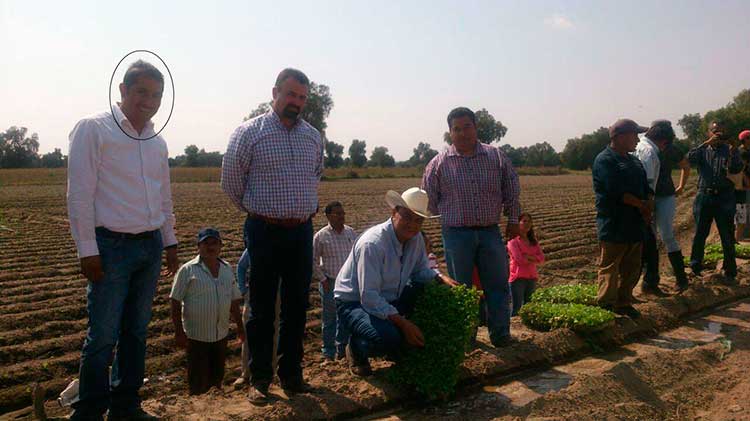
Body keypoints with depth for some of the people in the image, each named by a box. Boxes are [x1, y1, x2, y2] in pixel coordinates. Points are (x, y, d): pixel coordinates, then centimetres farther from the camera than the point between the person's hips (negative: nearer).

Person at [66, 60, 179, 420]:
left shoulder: (157, 142, 13)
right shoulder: (93, 129, -5)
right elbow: (79, 194, -10)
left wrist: (170, 242, 19)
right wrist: (87, 250, -13)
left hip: (151, 246, 6)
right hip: (111, 246, -6)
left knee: (137, 331, 13)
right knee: (103, 336, -2)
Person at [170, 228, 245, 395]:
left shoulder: (227, 269, 7)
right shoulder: (188, 270, -8)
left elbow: (234, 301, 13)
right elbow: (175, 302, -7)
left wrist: (240, 326, 13)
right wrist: (179, 332, -10)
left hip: (221, 334, 5)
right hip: (197, 335, -5)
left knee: (217, 377, 16)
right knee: (198, 382, 3)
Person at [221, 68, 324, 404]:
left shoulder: (313, 137, 8)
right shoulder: (249, 133, -5)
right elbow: (231, 183, 2)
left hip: (302, 232, 4)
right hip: (264, 233, -4)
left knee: (297, 307, 10)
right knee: (262, 310, 5)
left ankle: (291, 375, 24)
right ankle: (259, 379, 18)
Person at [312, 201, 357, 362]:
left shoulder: (350, 232, 4)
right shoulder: (320, 236, -9)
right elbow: (313, 261, -4)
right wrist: (322, 279, -7)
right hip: (330, 283, -4)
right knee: (330, 319, 5)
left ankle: (342, 349, 28)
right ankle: (328, 353, 17)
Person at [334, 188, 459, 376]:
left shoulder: (416, 239, -6)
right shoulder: (372, 244, -29)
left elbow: (421, 270, 10)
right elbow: (369, 298, -31)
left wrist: (442, 278, -11)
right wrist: (404, 323, -34)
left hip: (389, 299, 8)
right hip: (354, 303, -7)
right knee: (388, 338, -34)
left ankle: (404, 347, 8)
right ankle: (356, 348, 3)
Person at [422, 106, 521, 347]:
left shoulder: (496, 157, 3)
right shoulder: (439, 163, -3)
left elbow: (512, 191, 12)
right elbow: (429, 199, 8)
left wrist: (513, 220, 12)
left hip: (491, 232, 2)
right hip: (457, 235, -1)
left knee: (498, 285, 7)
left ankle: (500, 335, 20)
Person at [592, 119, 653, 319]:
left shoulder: (634, 161, 19)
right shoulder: (605, 160, -10)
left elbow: (646, 187, 16)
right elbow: (616, 191, -20)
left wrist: (649, 203, -6)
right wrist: (641, 205, -12)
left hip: (635, 226, 9)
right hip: (613, 227, -9)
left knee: (632, 269, 14)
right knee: (610, 269, -2)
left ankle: (624, 303, 26)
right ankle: (606, 307, 6)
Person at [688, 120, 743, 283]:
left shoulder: (730, 150, 5)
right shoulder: (702, 150, 8)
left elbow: (737, 169, -11)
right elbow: (691, 158, -13)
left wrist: (732, 153, -29)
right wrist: (707, 143, -22)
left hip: (724, 198, -1)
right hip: (704, 197, 1)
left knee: (728, 238, 3)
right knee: (699, 235, 8)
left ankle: (730, 272, 12)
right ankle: (695, 267, 22)